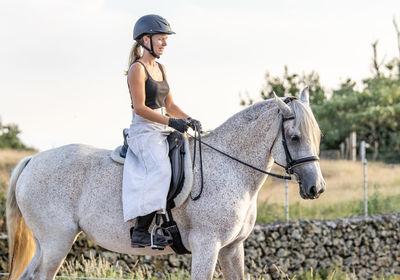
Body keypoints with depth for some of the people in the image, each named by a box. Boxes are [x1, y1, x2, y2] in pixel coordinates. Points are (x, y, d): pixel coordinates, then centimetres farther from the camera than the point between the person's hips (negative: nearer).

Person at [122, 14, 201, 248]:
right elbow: (140, 108, -15)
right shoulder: (137, 69, -8)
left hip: (162, 132, 9)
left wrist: (188, 119, 1)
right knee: (161, 170, -27)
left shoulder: (161, 69, 18)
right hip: (144, 132, -9)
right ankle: (140, 231, -27)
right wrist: (171, 122, -20)